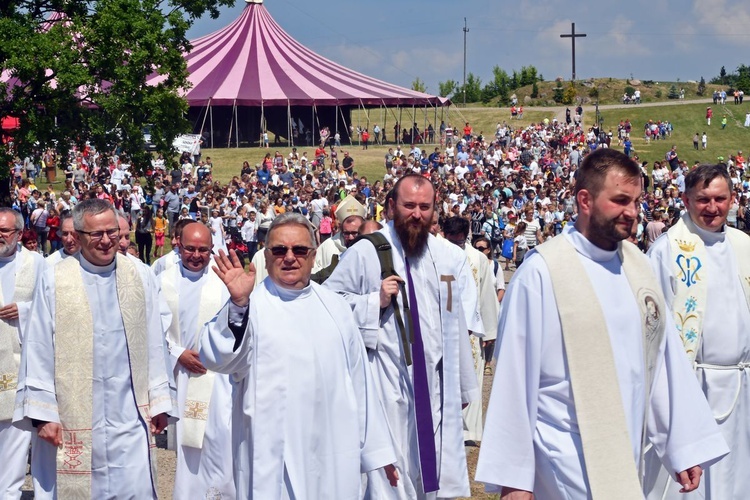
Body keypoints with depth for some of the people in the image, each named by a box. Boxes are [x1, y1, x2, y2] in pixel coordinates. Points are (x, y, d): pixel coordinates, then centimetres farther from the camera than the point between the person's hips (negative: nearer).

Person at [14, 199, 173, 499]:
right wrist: (42, 412, -5)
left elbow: (154, 344, 7)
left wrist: (158, 401, 6)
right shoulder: (54, 281, -2)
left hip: (130, 417, 2)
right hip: (74, 416, -1)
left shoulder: (138, 277, 4)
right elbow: (38, 351, -2)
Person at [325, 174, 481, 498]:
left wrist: (465, 386, 13)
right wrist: (375, 302, -16)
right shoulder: (364, 253, -6)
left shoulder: (450, 257, 8)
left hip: (437, 385, 4)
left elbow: (459, 324, 11)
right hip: (387, 385, -4)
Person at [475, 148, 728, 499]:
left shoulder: (636, 263, 5)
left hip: (627, 457, 6)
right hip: (571, 461, -6)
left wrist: (685, 444, 6)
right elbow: (514, 378, -11)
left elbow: (663, 358, 8)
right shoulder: (541, 271, -12)